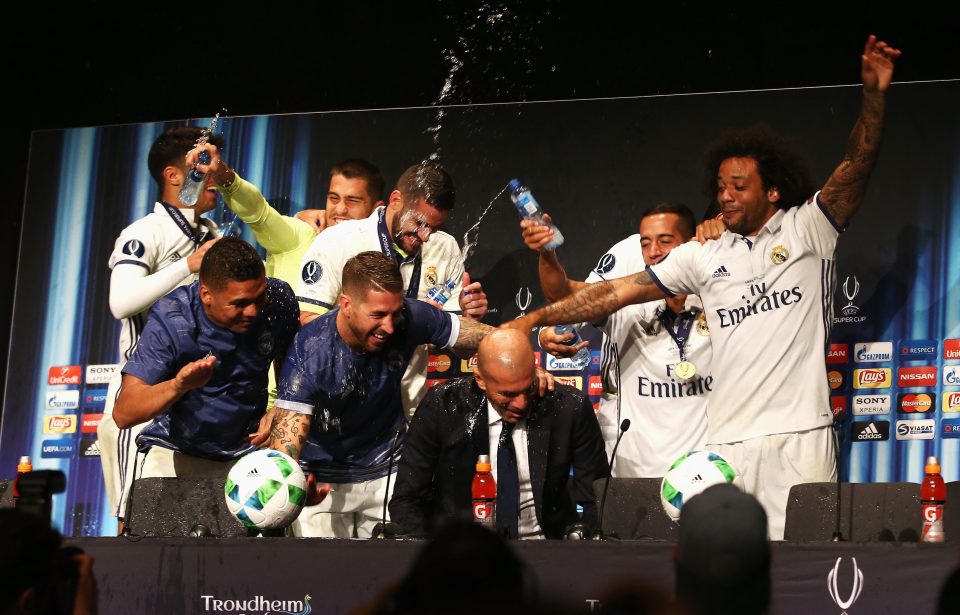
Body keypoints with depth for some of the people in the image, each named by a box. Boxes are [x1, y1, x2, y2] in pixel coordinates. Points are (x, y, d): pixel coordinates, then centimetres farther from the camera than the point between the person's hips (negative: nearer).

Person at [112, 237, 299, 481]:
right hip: (176, 451, -2)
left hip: (248, 449, 2)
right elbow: (123, 413, -26)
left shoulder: (277, 300, -10)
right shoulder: (171, 321, -20)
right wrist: (178, 385, -43)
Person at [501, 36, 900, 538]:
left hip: (800, 435, -3)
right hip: (728, 440, 3)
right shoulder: (705, 257, 15)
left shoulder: (806, 230, 7)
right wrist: (535, 319, 9)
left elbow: (855, 169, -6)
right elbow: (619, 292, 13)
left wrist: (873, 95, -20)